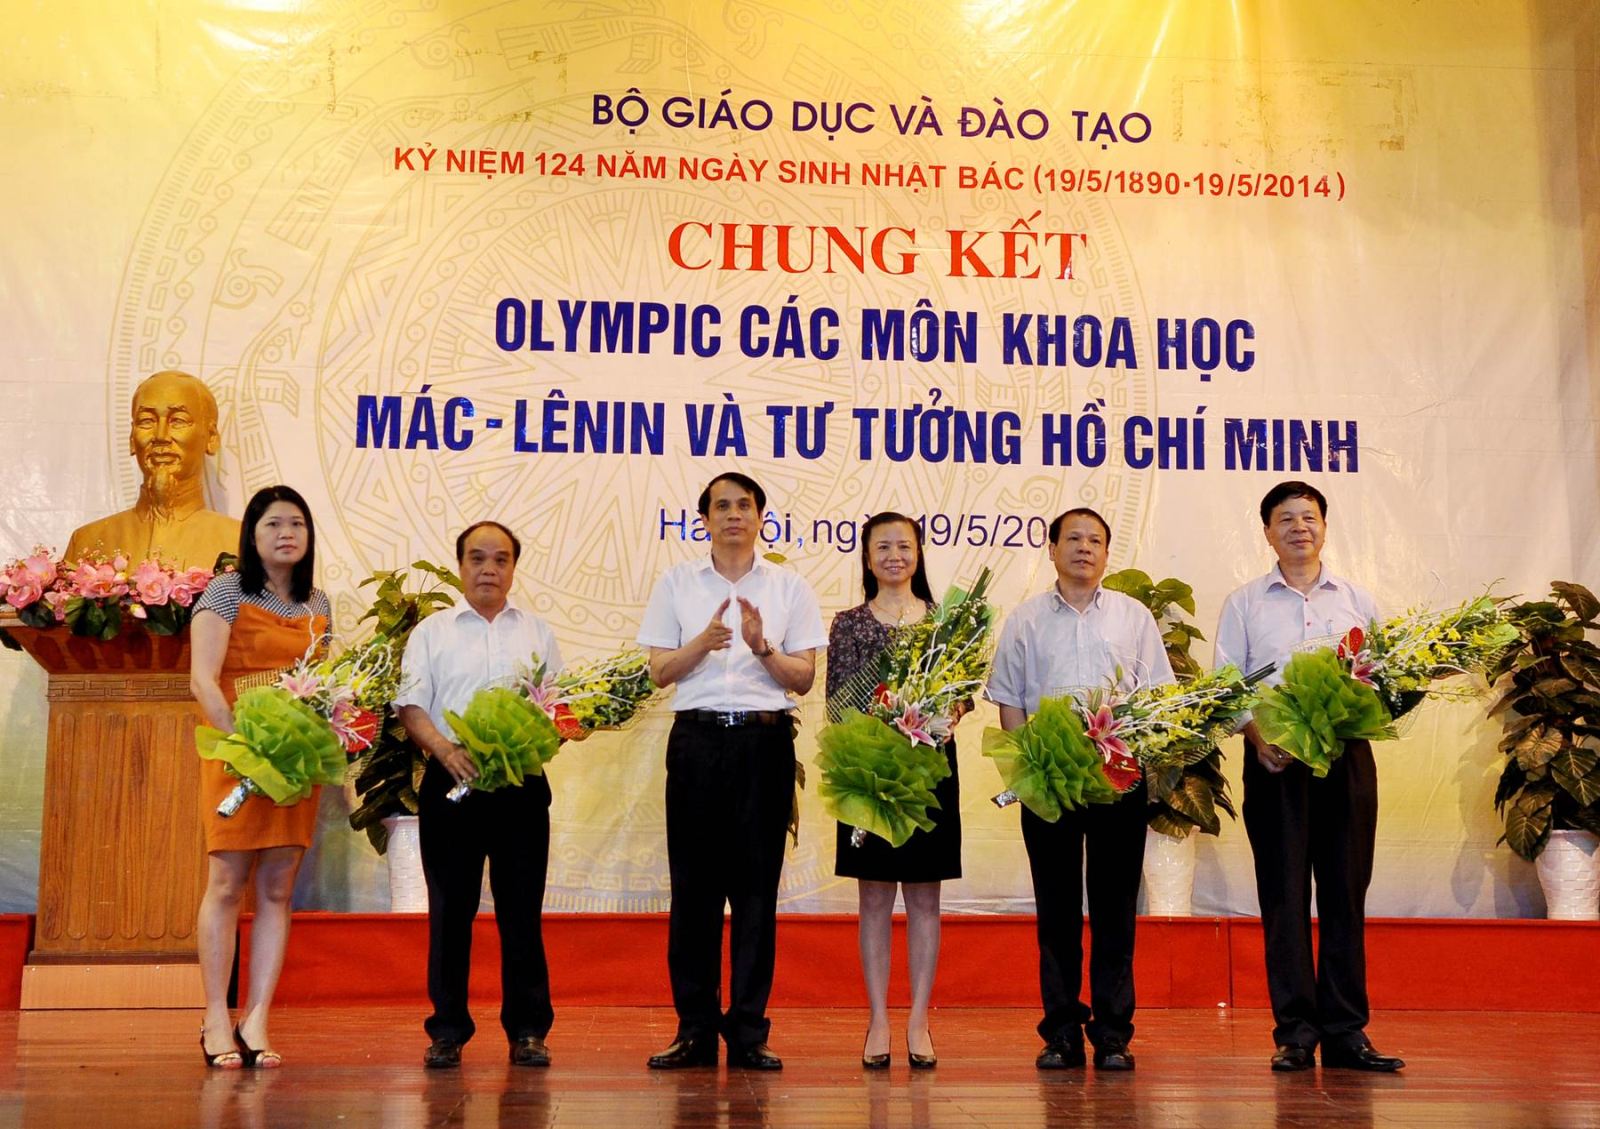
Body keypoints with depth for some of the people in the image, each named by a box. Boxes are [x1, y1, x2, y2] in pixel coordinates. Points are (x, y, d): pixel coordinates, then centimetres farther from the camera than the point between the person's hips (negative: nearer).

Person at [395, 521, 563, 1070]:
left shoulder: (538, 632, 15)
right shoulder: (431, 632, 11)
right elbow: (411, 705, 2)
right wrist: (445, 749, -15)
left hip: (522, 782, 1)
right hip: (450, 779, -1)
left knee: (522, 909, 2)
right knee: (450, 908, 1)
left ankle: (527, 1029, 10)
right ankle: (447, 1030, 10)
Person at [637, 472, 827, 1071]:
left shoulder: (789, 587, 9)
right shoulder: (677, 582, 11)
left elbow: (803, 679, 5)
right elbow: (660, 671, 6)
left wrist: (762, 647, -13)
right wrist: (704, 641, -12)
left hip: (765, 739, 0)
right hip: (697, 737, 1)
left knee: (756, 883, 1)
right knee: (694, 882, 1)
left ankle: (749, 1030, 7)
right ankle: (695, 1028, 9)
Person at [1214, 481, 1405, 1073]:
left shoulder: (1357, 600, 14)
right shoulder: (1244, 603, 10)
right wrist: (1258, 737, -11)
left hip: (1347, 755, 2)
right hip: (1274, 758, -1)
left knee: (1345, 891, 1)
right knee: (1284, 891, -2)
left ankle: (1345, 1031, 6)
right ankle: (1295, 1031, 3)